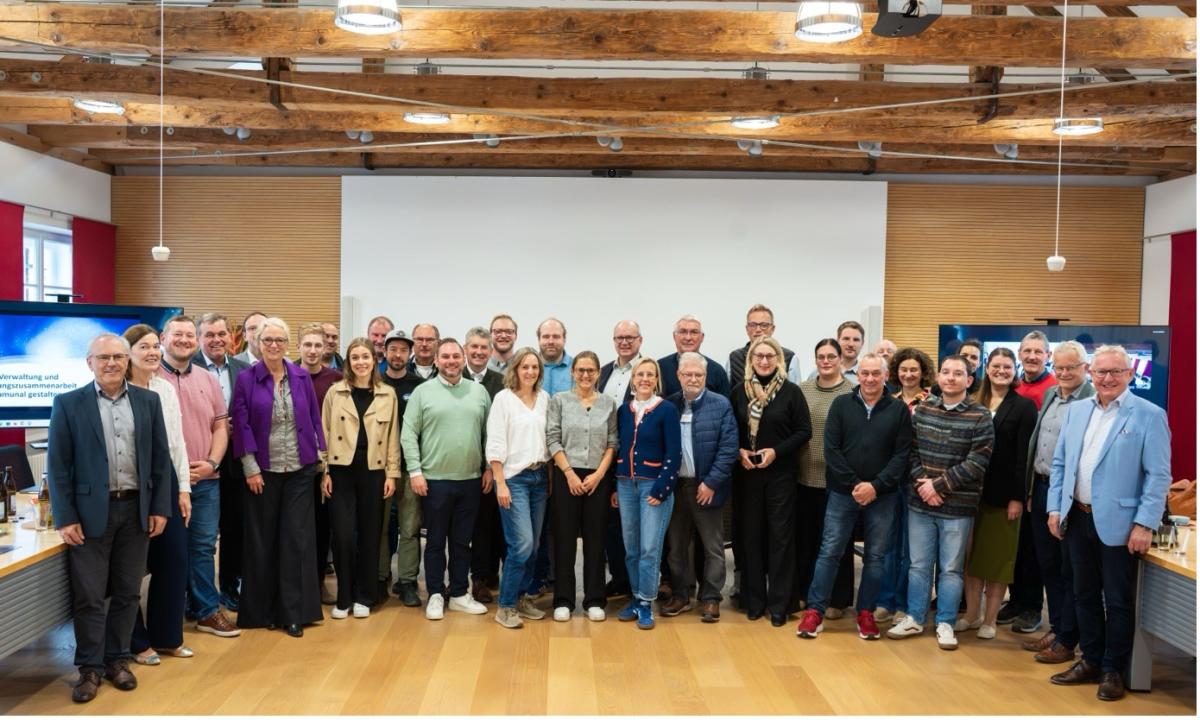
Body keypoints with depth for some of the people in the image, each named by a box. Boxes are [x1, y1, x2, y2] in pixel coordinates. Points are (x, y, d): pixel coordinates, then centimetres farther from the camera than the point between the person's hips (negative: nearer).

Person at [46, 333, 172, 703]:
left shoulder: (148, 401, 6)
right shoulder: (68, 403, -2)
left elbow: (161, 457, 7)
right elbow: (58, 464, -3)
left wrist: (160, 508, 2)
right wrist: (65, 518, -8)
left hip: (136, 510, 3)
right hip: (90, 511, -2)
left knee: (127, 592, 10)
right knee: (89, 595, 2)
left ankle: (117, 659, 24)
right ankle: (90, 667, 15)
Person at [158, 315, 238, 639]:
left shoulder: (208, 380, 11)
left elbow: (221, 426, 11)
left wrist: (211, 463, -4)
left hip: (206, 479, 4)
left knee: (203, 546, 7)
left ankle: (207, 611, 15)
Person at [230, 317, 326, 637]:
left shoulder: (302, 377, 4)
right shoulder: (247, 380, -2)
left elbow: (314, 418, 8)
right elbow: (241, 425, -4)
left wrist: (320, 455, 3)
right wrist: (250, 467, -9)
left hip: (300, 469, 1)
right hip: (263, 470, -1)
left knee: (297, 538, 1)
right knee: (262, 540, 7)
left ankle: (294, 611, 7)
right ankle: (261, 610, 19)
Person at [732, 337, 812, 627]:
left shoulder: (791, 391, -4)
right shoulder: (740, 391, 3)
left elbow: (804, 431, -4)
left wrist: (776, 451, -14)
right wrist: (739, 451, -8)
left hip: (781, 473, -2)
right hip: (747, 473, 2)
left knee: (781, 535, 2)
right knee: (751, 534, 7)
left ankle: (779, 603, 11)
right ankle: (754, 599, 19)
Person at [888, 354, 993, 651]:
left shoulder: (980, 417, -7)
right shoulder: (922, 410, 6)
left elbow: (977, 463, -12)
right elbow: (911, 451, 6)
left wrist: (938, 485, -14)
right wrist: (921, 482, -10)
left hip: (958, 507, -3)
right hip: (920, 504, 3)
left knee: (951, 568, 7)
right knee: (918, 565, 12)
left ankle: (945, 624, 20)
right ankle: (914, 618, 24)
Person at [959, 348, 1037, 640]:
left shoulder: (1024, 407, -4)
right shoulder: (974, 404, 8)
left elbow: (1024, 455, -9)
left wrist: (1018, 497, -13)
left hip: (1003, 493, -4)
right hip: (973, 490, 4)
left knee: (998, 557, 7)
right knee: (971, 554, 9)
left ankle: (990, 619, 16)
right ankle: (972, 614, 21)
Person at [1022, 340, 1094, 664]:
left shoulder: (1094, 401, -14)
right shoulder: (1050, 395, 12)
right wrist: (1030, 490, 16)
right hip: (1041, 489, 8)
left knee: (1070, 571, 4)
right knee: (1048, 566, 16)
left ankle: (1066, 642, 14)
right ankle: (1055, 629, 28)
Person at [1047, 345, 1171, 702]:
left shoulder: (1149, 415, -7)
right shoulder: (1077, 410, 9)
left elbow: (1159, 475, -10)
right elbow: (1059, 463, 12)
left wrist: (1144, 524, -15)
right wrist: (1055, 507, 6)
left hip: (1118, 524, -5)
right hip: (1077, 519, 5)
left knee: (1118, 601, 6)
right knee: (1085, 595, 15)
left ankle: (1113, 671, 19)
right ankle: (1090, 661, 28)